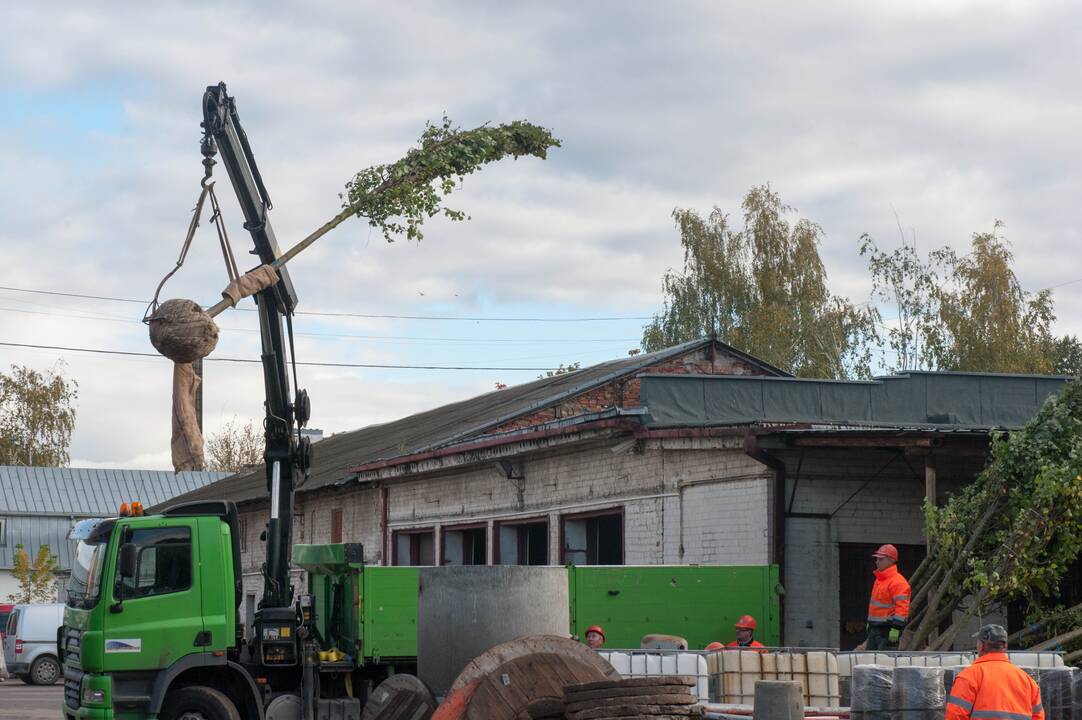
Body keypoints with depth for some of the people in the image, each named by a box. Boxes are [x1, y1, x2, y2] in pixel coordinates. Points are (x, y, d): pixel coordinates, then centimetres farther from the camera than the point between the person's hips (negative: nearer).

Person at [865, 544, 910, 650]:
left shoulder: (898, 582, -16)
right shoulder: (879, 579, 17)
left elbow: (902, 607, -23)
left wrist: (896, 628, -26)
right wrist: (870, 622, 27)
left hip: (888, 631, -10)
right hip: (874, 628, 10)